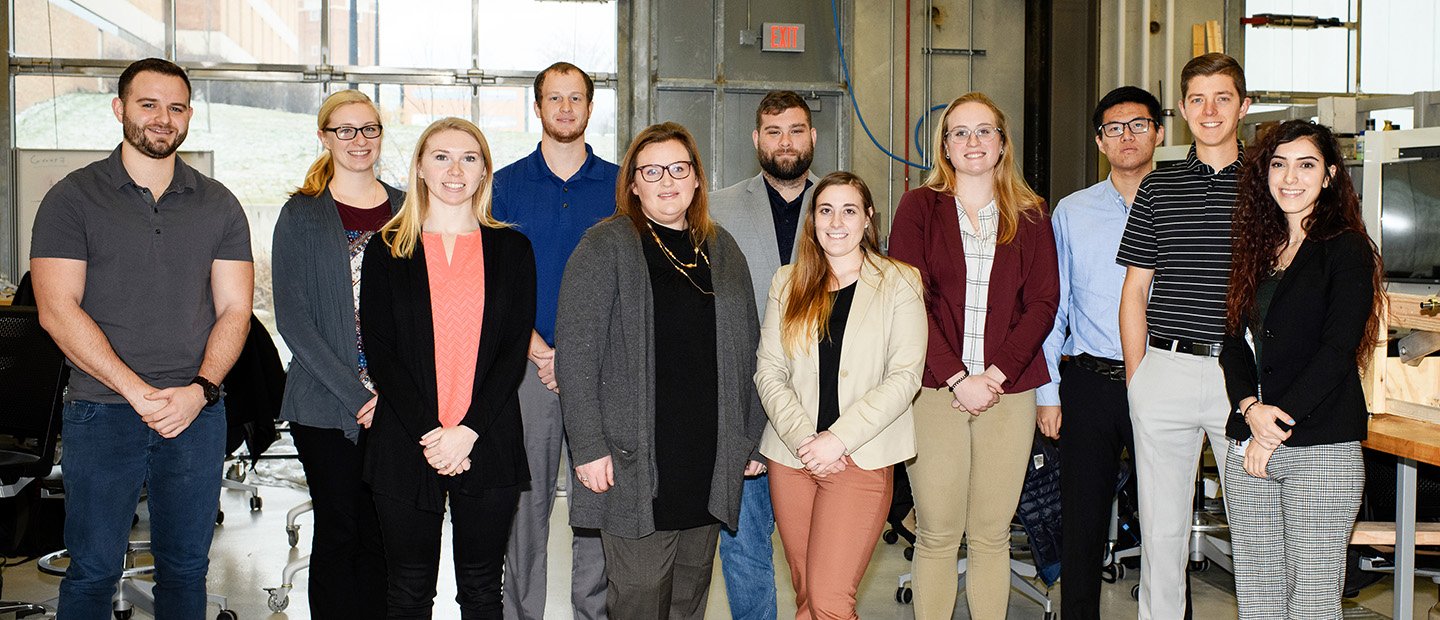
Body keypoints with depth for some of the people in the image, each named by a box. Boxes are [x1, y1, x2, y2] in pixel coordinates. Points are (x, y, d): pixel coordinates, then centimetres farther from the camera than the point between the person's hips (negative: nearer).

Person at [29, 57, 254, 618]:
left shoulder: (218, 205, 8)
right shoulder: (72, 198, 0)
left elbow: (234, 310, 4)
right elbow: (58, 310, -8)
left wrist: (200, 388, -13)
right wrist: (139, 392, -16)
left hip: (197, 413, 3)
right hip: (102, 411, -2)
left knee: (186, 569, 11)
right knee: (92, 571, 4)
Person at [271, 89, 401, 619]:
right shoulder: (302, 215, 1)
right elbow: (292, 318, -6)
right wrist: (356, 394, -13)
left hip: (394, 405, 2)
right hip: (326, 406, -2)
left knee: (381, 535, 6)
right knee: (338, 532, 5)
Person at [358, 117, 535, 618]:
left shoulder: (511, 249, 6)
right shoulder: (388, 250, 5)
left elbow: (515, 348, 0)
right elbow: (380, 351, 0)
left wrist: (467, 431, -11)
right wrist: (429, 431, -12)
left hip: (487, 441, 0)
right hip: (406, 442, 0)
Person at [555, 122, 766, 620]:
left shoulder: (721, 249, 13)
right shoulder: (606, 247, -4)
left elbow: (746, 350, 15)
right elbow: (575, 353, -9)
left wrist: (751, 439, 11)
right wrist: (588, 447, -15)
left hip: (711, 463, 5)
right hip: (635, 463, -5)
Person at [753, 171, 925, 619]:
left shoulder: (899, 282, 1)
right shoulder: (788, 283, 10)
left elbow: (905, 376, -7)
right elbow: (768, 372, 5)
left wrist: (838, 438, -14)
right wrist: (803, 440, -10)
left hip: (862, 459, -3)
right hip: (791, 457, 3)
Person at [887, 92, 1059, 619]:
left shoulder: (1031, 215, 11)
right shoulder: (919, 207, 5)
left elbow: (1043, 303, 5)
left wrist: (997, 373, -8)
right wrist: (957, 378, -11)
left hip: (1008, 390, 2)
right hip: (935, 387, -2)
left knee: (991, 534, 5)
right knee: (937, 533, 0)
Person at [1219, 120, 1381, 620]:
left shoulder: (1347, 250, -2)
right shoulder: (1257, 247, 15)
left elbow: (1336, 353, -11)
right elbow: (1233, 341, 10)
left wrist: (1278, 425, -14)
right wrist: (1250, 407, -8)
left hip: (1321, 451, -5)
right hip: (1249, 448, 5)